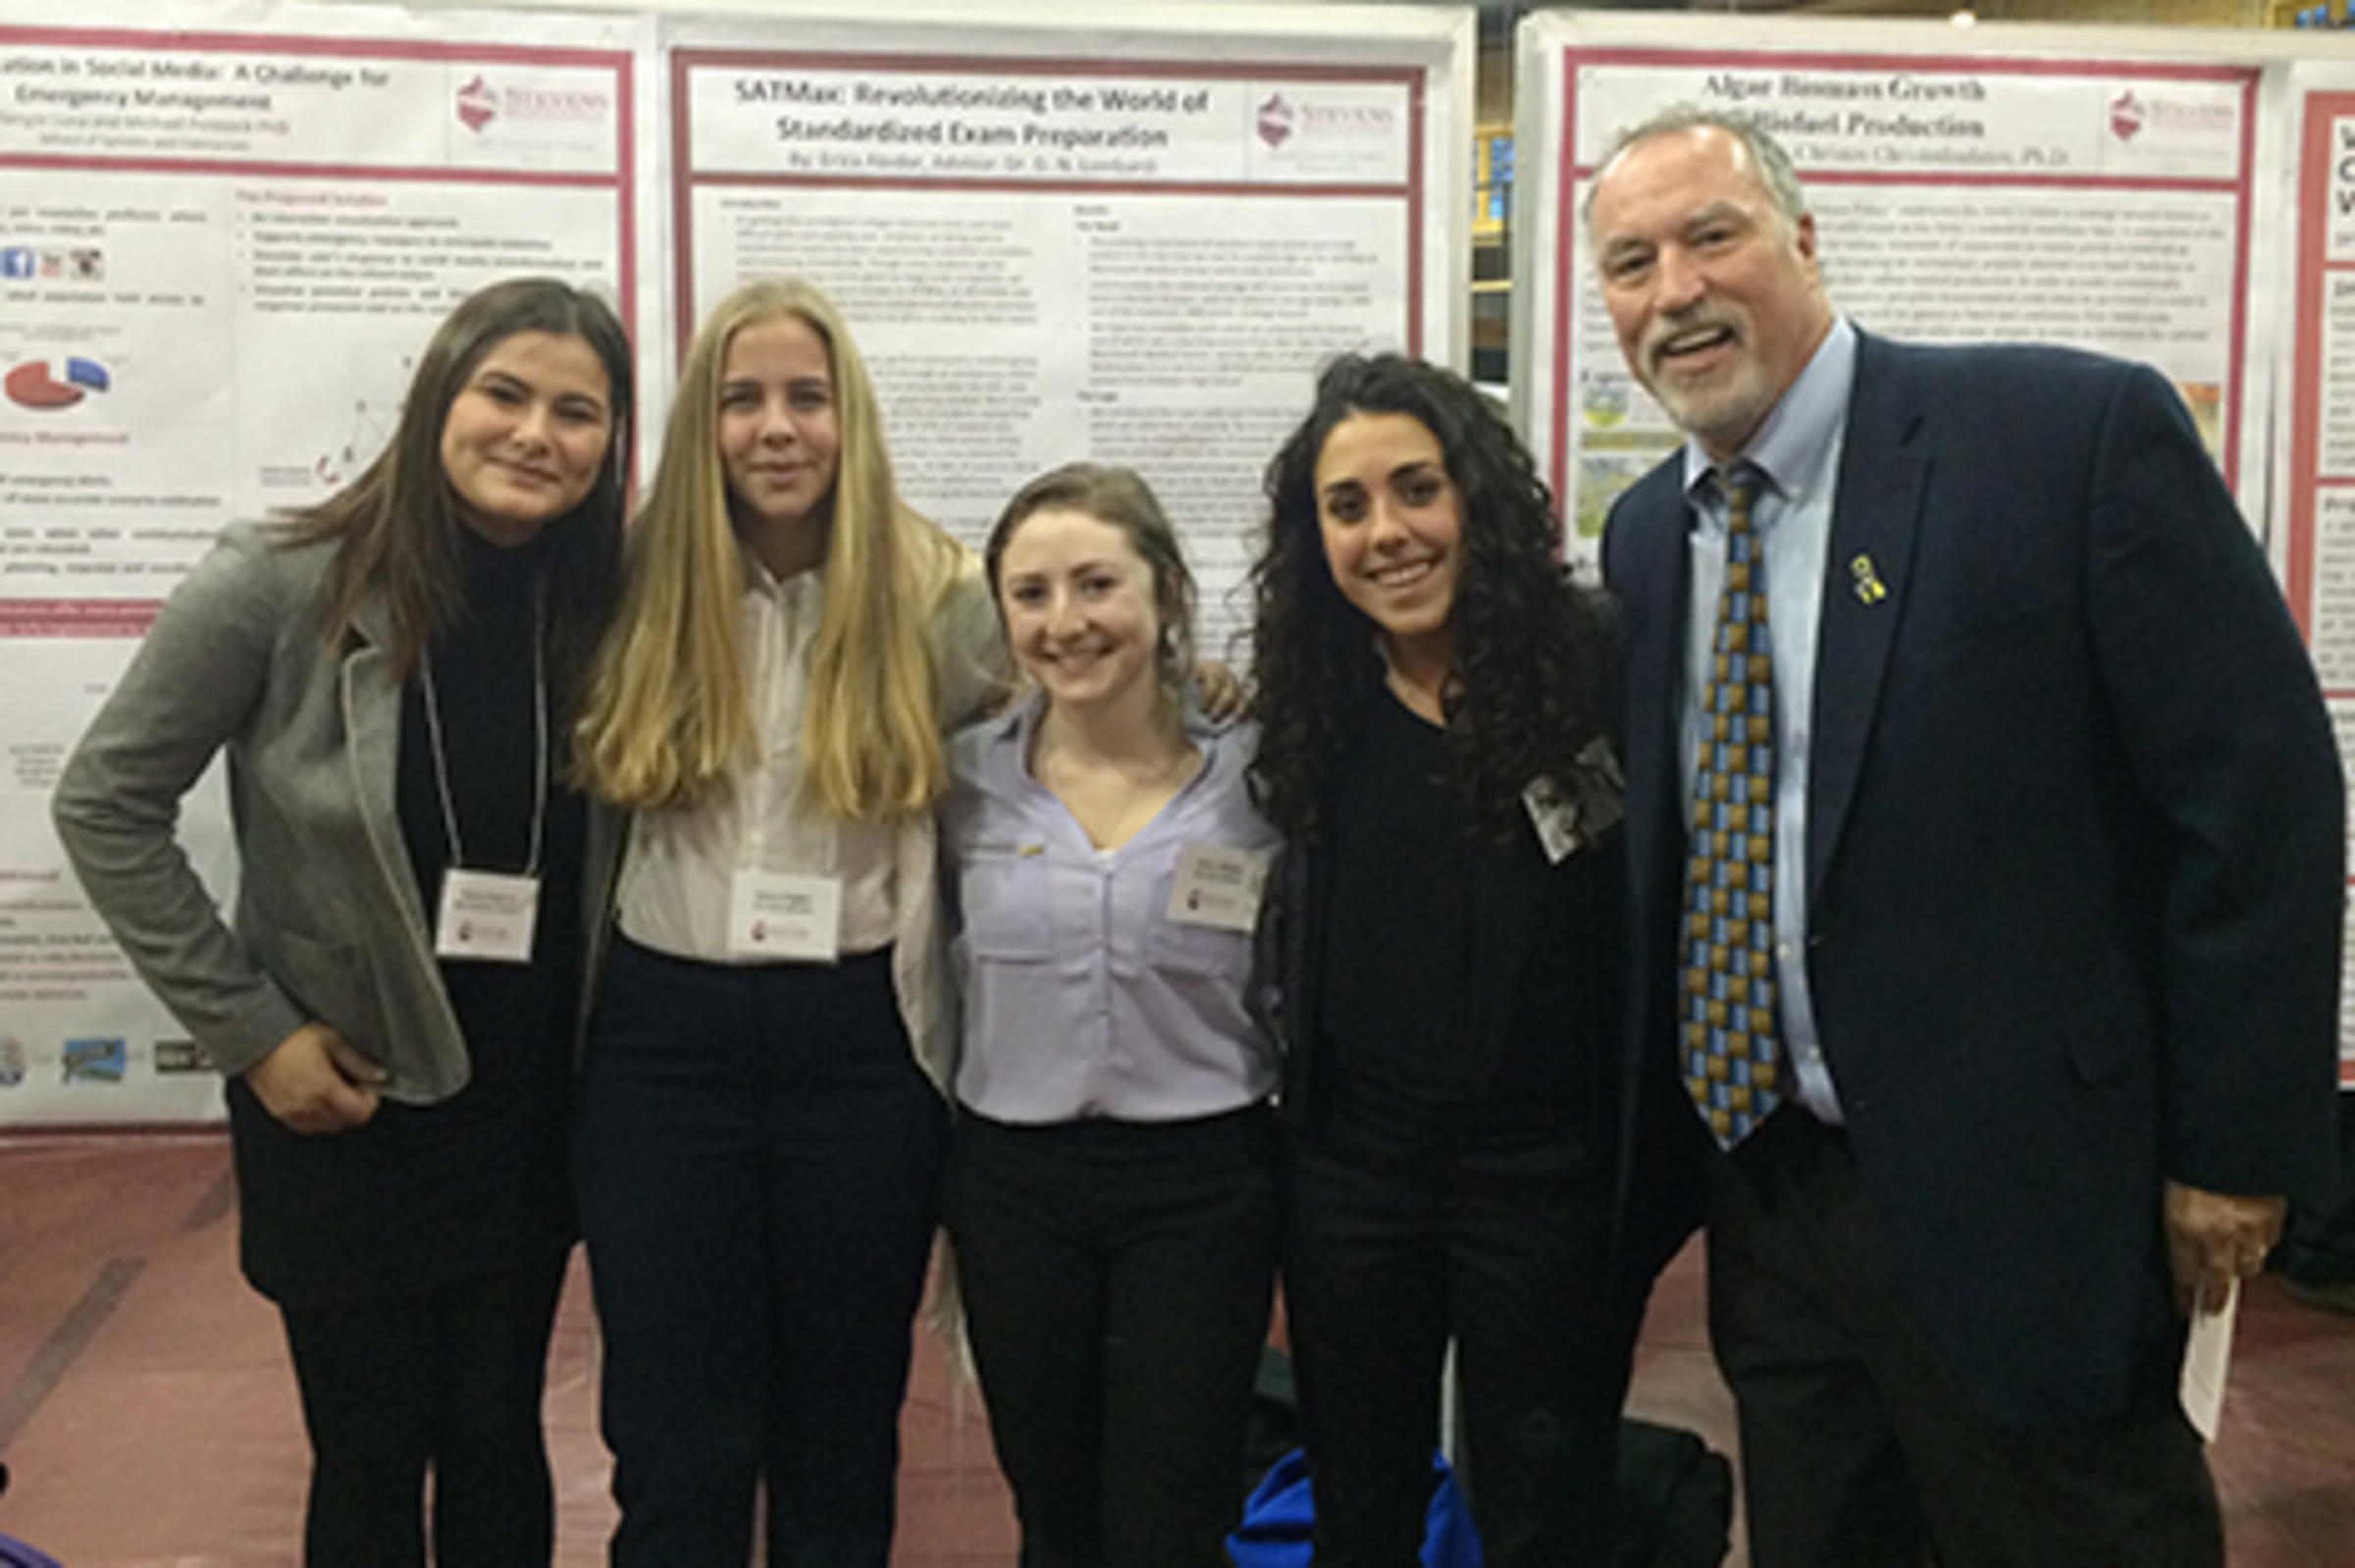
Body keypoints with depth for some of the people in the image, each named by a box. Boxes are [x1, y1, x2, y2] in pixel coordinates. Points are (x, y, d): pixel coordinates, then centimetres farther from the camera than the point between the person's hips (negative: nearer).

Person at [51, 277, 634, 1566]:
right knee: (370, 1454, 12)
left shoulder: (604, 603, -6)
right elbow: (104, 806, -9)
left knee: (497, 1439, 15)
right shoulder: (281, 583, -16)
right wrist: (247, 1029, -10)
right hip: (338, 1103, -3)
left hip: (527, 1106, 3)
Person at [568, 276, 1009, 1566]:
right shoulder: (640, 584, 0)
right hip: (665, 1033, 1)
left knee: (842, 1426, 15)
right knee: (676, 1442, 8)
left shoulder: (936, 592, -5)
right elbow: (591, 796, 11)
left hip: (862, 1036, -1)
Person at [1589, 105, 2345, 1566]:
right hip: (1765, 1187, 6)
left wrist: (2236, 1147, -11)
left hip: (2015, 1201, -6)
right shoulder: (1645, 533, 7)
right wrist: (1683, 1127, 12)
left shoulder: (2080, 433, -13)